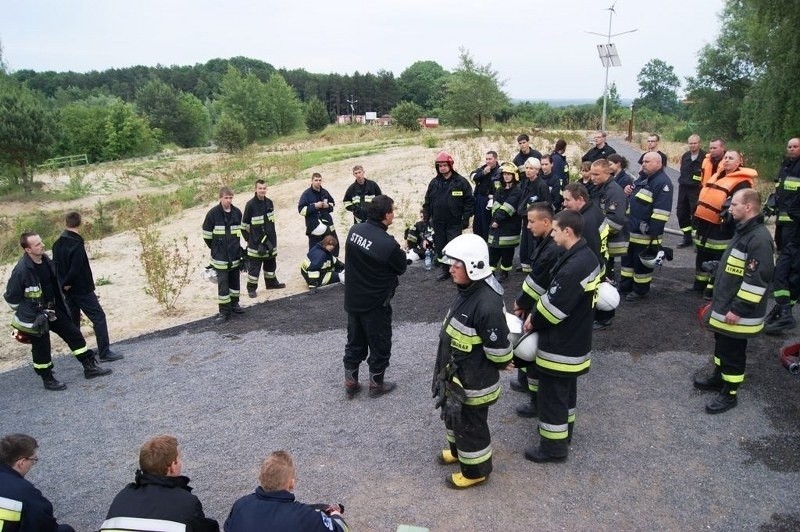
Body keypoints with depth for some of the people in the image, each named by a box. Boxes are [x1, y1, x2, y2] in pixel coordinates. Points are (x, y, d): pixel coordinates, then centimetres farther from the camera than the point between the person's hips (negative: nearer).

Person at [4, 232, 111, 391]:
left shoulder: (46, 260, -2)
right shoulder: (21, 270, -25)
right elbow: (10, 297, -14)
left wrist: (60, 305, 18)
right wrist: (26, 313, -4)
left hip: (54, 310, 7)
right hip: (34, 317, -7)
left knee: (74, 334, 8)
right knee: (41, 349, 6)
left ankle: (89, 367, 19)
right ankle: (48, 379, 25)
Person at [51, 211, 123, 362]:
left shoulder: (57, 243, 5)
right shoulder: (77, 245, -21)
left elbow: (55, 264, 12)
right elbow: (75, 269, -25)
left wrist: (63, 283, 10)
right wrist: (67, 283, -9)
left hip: (68, 289, 8)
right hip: (82, 289, -8)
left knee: (73, 319, 17)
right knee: (99, 317, -5)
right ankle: (104, 353, -8)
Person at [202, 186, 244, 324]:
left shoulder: (237, 212, 0)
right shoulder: (213, 213, -11)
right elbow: (207, 234, -4)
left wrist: (235, 245, 13)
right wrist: (215, 248, 4)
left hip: (235, 254, 4)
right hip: (220, 256, -4)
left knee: (235, 280, 15)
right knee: (223, 283, -3)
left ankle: (234, 304, 31)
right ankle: (224, 311, 3)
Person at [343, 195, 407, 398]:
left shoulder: (354, 230, -7)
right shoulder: (388, 244, -28)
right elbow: (401, 268, -10)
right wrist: (401, 252, 9)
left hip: (353, 300, 6)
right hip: (375, 304, -6)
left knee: (355, 342, 21)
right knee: (380, 345, 15)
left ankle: (350, 383, 33)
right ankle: (376, 385, 31)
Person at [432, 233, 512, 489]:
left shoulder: (487, 305, -34)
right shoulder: (468, 290, -3)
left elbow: (500, 353, -27)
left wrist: (477, 370, -10)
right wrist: (447, 372, 16)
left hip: (474, 383, -9)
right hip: (457, 375, 9)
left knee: (470, 424, 13)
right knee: (453, 415, 28)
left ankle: (476, 469, 36)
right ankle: (459, 449, 54)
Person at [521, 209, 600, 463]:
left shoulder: (574, 267, -31)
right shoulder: (586, 256, 2)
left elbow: (554, 306, -26)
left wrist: (533, 322, -8)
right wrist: (536, 315, 2)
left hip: (560, 344, -10)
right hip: (573, 340, 10)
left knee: (552, 393, 6)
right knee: (566, 389, 25)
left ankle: (554, 446, 20)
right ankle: (564, 430, 43)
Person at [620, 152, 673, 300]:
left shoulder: (663, 183, -16)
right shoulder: (641, 178, 13)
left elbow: (661, 211, -22)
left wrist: (654, 231, -24)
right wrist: (625, 220, 21)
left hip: (645, 233, -9)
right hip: (630, 229, 9)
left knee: (642, 262, 3)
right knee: (627, 258, 17)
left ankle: (640, 290, 17)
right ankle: (625, 286, 30)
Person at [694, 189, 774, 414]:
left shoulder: (759, 238, -24)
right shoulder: (744, 231, 9)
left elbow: (757, 279, -27)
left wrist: (738, 309, -25)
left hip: (738, 313, -9)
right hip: (725, 305, 9)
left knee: (733, 352, 4)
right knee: (722, 345, 23)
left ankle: (729, 394, 17)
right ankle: (718, 378, 40)